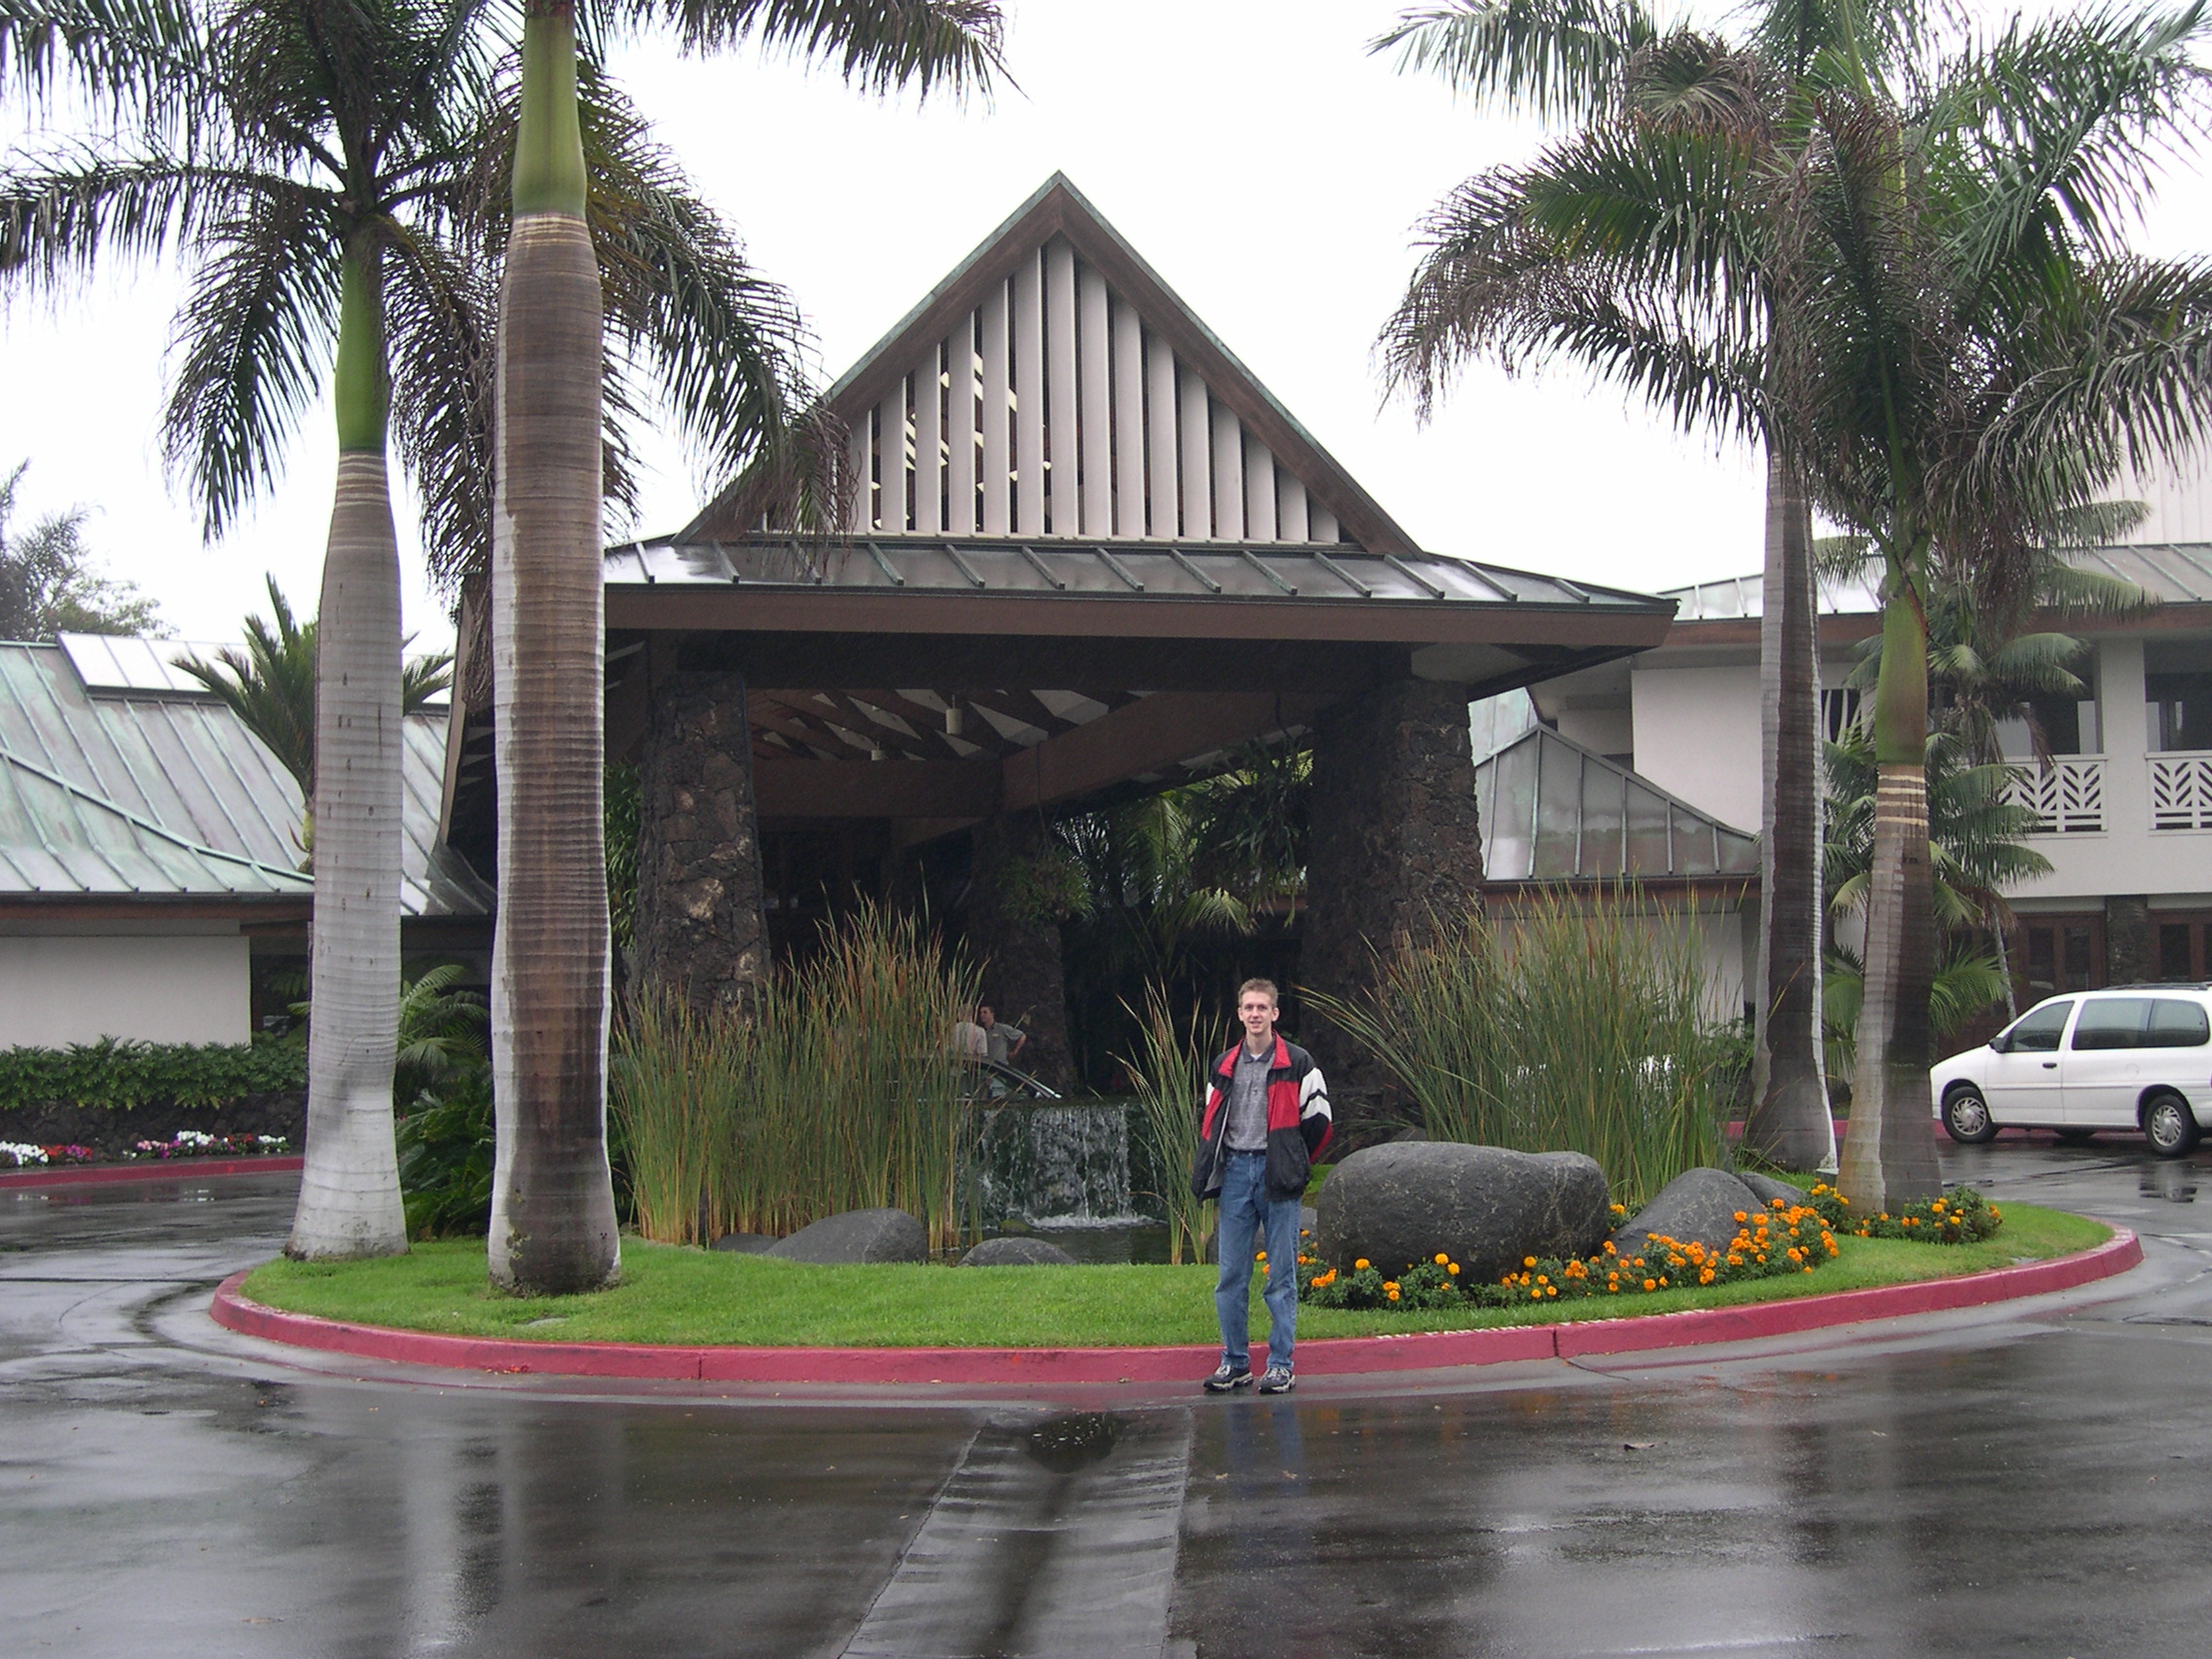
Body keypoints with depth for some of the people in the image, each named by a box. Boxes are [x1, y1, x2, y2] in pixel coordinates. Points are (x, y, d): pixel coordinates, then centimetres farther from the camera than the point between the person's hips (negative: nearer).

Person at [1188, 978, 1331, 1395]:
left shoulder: (1297, 1064, 2)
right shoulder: (1224, 1067, 14)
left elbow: (1319, 1122, 3)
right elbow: (1209, 1123, 22)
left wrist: (1292, 1167, 4)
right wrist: (1208, 1173, 13)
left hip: (1276, 1177, -4)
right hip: (1234, 1172, 4)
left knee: (1281, 1275, -2)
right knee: (1231, 1275, 3)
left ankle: (1281, 1365, 2)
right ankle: (1235, 1362, 10)